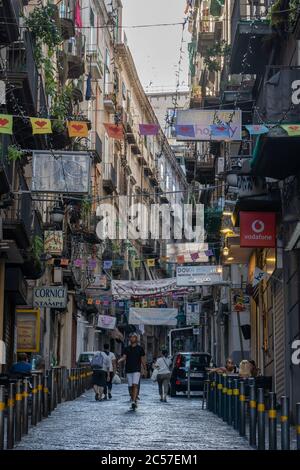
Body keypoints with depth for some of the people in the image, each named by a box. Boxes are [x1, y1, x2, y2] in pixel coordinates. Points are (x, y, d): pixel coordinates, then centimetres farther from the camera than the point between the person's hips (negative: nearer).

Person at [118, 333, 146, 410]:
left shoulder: (140, 348, 5)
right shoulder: (127, 348, 10)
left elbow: (142, 359, 9)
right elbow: (124, 357, 0)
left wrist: (144, 369, 9)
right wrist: (119, 361, -21)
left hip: (137, 370, -3)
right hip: (128, 370, 3)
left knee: (135, 385, -17)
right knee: (130, 386, 3)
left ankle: (134, 401, -25)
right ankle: (133, 400, 13)